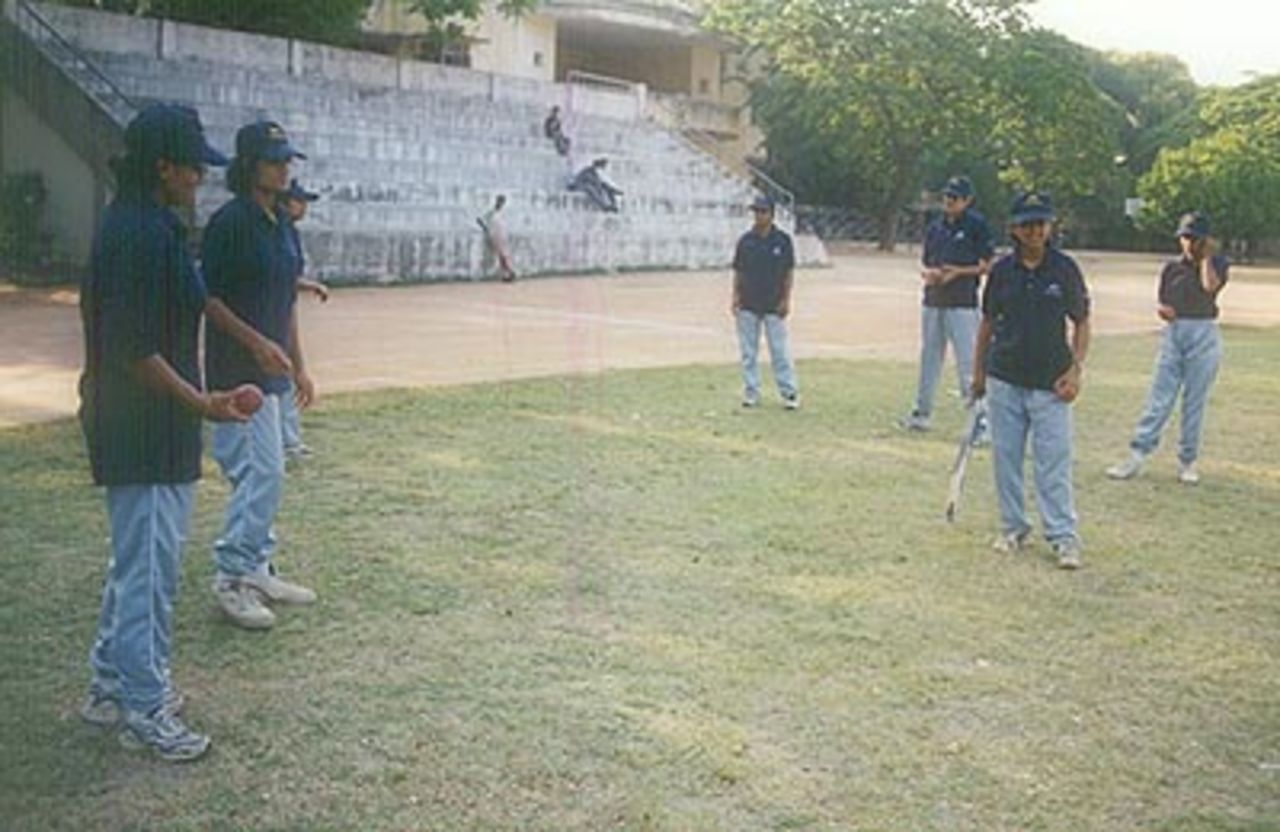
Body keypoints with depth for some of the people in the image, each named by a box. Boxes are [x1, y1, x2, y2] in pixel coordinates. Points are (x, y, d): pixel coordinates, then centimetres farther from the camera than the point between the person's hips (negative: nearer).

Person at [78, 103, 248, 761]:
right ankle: (143, 708, 10)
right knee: (149, 564, -1)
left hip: (128, 419, 11)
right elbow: (134, 347, -24)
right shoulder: (148, 234, -21)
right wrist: (199, 402, -21)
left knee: (139, 558, 20)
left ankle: (113, 683, 32)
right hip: (147, 429, -11)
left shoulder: (126, 223, 10)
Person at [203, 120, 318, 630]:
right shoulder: (230, 222, -13)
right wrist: (257, 343, -21)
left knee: (261, 474, 13)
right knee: (263, 471, -11)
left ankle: (257, 571, 22)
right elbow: (209, 297, -15)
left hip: (270, 370, 9)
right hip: (238, 370, -9)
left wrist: (298, 366, 18)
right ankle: (232, 575, -2)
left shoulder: (281, 223, 13)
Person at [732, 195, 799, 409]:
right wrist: (736, 296, 1)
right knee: (748, 352, 7)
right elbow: (738, 271, 9)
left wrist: (786, 299, -5)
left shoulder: (782, 240, -1)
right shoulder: (746, 240, 5)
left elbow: (789, 272, 1)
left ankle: (789, 392, 5)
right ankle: (751, 393, 15)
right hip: (747, 306, 3)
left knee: (780, 351, -1)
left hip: (774, 306, -3)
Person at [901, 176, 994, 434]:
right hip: (933, 301, 6)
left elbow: (987, 266, -5)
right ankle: (921, 412, 27)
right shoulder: (935, 227, 14)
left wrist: (958, 272, -16)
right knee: (929, 357, 15)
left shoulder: (976, 225, -3)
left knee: (968, 363, -10)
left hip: (962, 304, -6)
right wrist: (928, 274, -3)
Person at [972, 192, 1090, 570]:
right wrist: (978, 372, 12)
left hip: (1050, 384, -2)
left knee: (1054, 461, -5)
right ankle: (1013, 528, 21)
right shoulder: (1002, 270, 3)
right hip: (1004, 381, 3)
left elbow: (1081, 323, 4)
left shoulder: (1065, 269, -2)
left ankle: (1064, 537, -1)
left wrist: (1076, 368, -7)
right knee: (1005, 458, 8)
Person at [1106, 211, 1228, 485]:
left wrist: (1205, 257, -8)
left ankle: (1187, 462, 12)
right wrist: (1163, 311, -9)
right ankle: (1136, 457, -1)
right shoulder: (1171, 268, 12)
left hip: (1204, 334, -2)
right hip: (1173, 332, 3)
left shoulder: (1217, 264, 2)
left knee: (1195, 402, 2)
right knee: (1159, 398, -1)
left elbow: (1210, 285, -20)